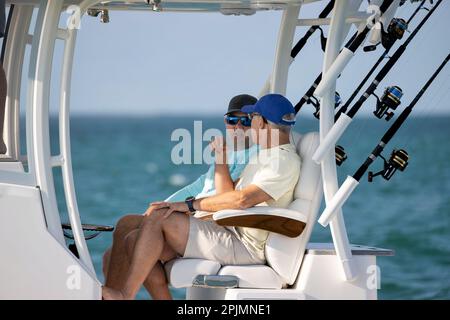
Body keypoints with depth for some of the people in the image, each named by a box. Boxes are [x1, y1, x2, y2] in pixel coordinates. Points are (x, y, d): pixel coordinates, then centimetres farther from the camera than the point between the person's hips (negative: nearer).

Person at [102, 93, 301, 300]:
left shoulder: (285, 161, -11)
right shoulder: (262, 156, 24)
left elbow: (243, 199, -23)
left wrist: (190, 205, -19)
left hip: (244, 248, -10)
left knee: (157, 216, -19)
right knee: (134, 241, -2)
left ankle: (125, 295, -18)